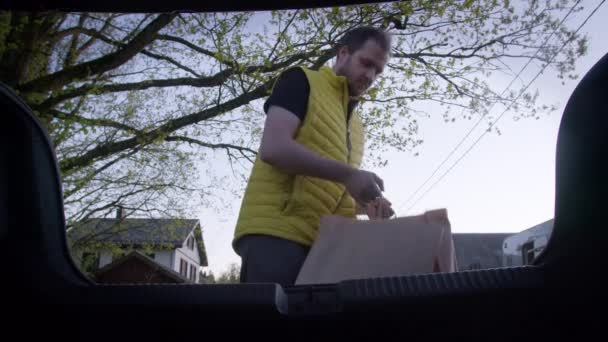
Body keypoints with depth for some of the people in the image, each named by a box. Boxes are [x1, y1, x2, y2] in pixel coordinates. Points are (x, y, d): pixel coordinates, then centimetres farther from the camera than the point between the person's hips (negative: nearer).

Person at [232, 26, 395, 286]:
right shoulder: (301, 82, 5)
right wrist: (348, 174, -15)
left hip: (322, 244, 7)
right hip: (275, 233, -7)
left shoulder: (355, 124, 26)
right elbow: (274, 148, -11)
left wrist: (366, 204, 8)